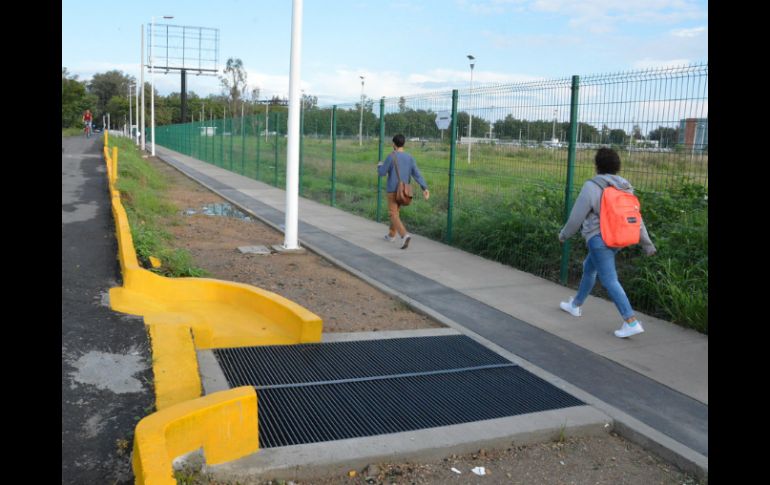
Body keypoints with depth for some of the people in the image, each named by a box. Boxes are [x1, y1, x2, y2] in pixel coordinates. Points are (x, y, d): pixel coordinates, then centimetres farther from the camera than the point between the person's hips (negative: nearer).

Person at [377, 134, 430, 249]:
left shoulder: (391, 156, -15)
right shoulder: (410, 158, -1)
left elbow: (382, 172, -11)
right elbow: (417, 174, -9)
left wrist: (380, 166, 12)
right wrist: (425, 188, -16)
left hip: (392, 190, -5)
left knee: (393, 215, -6)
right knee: (396, 211, 23)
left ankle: (404, 235, -26)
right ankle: (391, 234, 32)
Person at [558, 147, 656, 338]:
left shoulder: (592, 186, -14)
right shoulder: (625, 187, 6)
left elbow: (577, 215, -11)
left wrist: (564, 234, 5)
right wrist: (647, 243, 8)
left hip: (599, 238, -8)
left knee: (609, 280, -8)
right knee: (589, 267, 25)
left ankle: (631, 322, -14)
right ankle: (575, 305, 40)